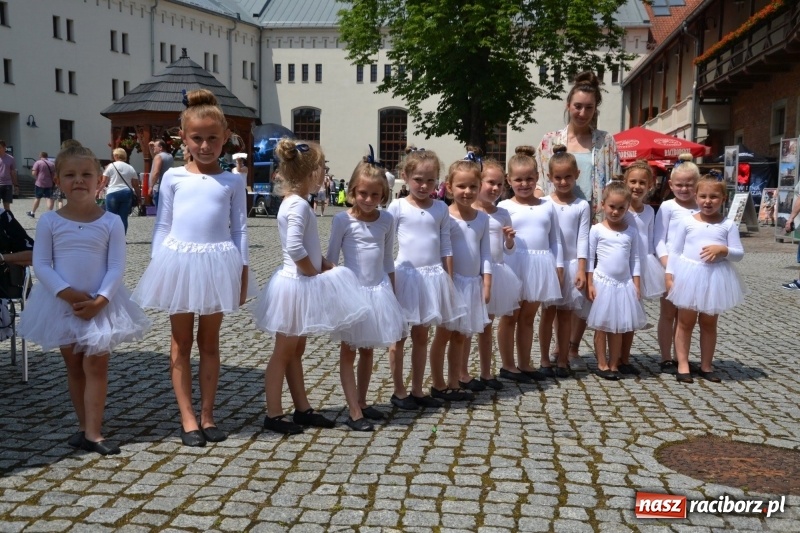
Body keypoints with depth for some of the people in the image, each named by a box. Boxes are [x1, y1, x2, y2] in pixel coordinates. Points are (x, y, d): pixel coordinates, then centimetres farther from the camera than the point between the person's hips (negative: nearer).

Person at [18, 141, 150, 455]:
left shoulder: (111, 222, -6)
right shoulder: (49, 221, -4)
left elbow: (117, 267, -8)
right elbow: (41, 265, -6)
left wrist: (100, 300, -20)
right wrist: (68, 293, -19)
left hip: (100, 304, -1)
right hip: (62, 303, 1)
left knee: (96, 367, 0)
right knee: (74, 367, 12)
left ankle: (93, 433, 4)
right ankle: (85, 427, 23)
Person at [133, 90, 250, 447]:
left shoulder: (232, 182, 4)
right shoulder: (173, 177, 4)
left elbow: (239, 229, 4)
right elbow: (162, 224, 6)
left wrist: (242, 271, -1)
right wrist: (156, 264, 1)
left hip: (217, 264, 0)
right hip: (179, 262, 0)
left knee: (209, 342, 10)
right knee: (181, 343, 7)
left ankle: (207, 415, 19)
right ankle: (187, 418, 14)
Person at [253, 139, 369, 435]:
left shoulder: (294, 203, 11)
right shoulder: (299, 205, -20)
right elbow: (295, 247, -30)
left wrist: (324, 264, 6)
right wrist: (314, 273, -16)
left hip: (302, 285, 10)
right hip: (297, 285, -10)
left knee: (296, 351, 16)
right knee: (283, 352, 0)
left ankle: (303, 409, 26)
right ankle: (273, 415, 10)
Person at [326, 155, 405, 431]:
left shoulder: (386, 219, 3)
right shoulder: (343, 220, -9)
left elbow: (388, 260, 11)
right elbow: (331, 258, -3)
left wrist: (392, 293, 11)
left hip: (378, 290, 4)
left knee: (368, 351, 14)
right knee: (348, 353, 2)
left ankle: (362, 403, 26)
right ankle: (355, 413, 3)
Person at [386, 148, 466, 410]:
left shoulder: (441, 209, 4)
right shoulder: (397, 207, -6)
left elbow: (446, 247, 7)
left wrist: (449, 279, 5)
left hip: (432, 277, 3)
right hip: (405, 276, -3)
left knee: (421, 336, 13)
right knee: (399, 336, 7)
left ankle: (417, 390, 23)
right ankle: (399, 391, 18)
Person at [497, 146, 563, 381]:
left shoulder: (547, 206, 8)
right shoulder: (504, 207, -3)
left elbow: (555, 240, 10)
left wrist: (558, 266, 6)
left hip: (540, 266, 4)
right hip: (515, 264, -3)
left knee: (528, 317, 13)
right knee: (510, 317, 7)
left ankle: (524, 363, 21)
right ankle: (507, 364, 16)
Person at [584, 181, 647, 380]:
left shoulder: (631, 232, 5)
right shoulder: (597, 230, -4)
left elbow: (634, 260, 7)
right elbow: (590, 258, -3)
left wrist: (636, 285, 2)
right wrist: (590, 284, -7)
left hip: (624, 284, 3)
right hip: (603, 282, -3)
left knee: (618, 327, 8)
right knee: (602, 326, 4)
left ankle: (614, 365, 16)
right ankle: (602, 364, 13)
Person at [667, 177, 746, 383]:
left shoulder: (729, 225, 0)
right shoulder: (686, 222, -2)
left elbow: (739, 254, 0)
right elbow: (675, 251, 0)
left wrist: (723, 250, -19)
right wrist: (670, 275, -6)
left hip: (716, 278, 1)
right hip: (689, 276, -1)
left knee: (709, 323, 13)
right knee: (686, 322, 6)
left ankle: (706, 365, 24)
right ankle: (683, 365, 14)